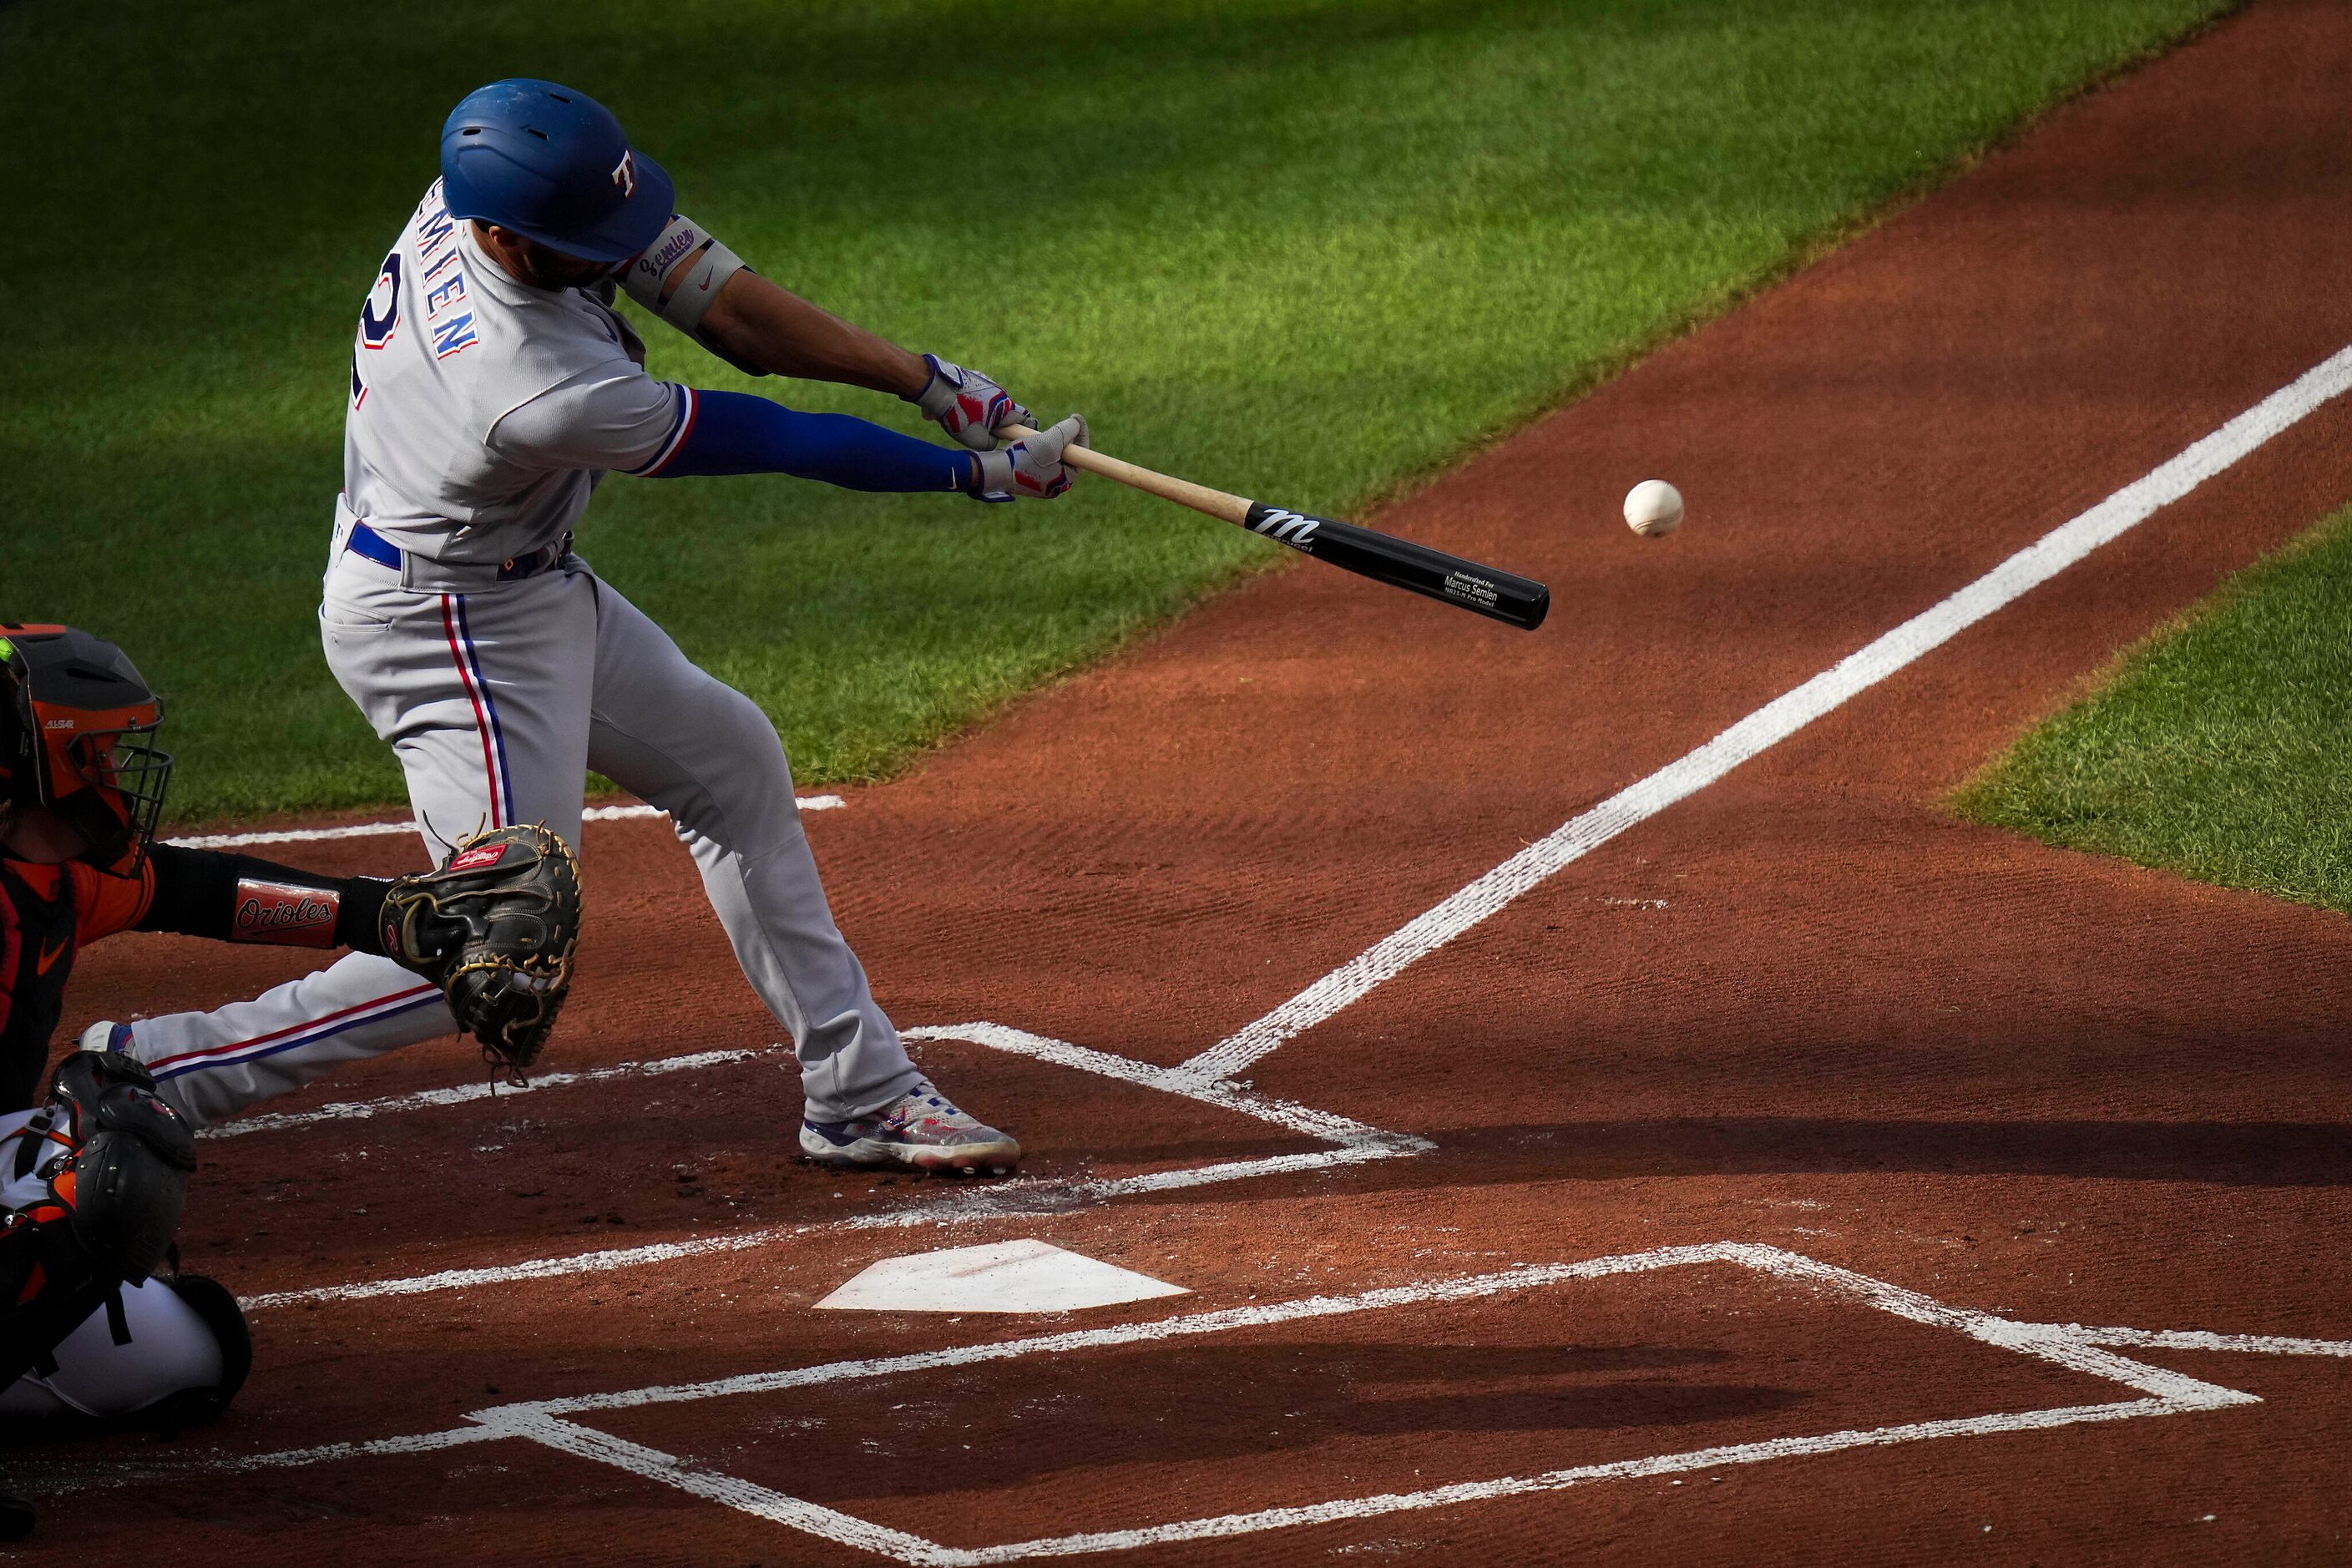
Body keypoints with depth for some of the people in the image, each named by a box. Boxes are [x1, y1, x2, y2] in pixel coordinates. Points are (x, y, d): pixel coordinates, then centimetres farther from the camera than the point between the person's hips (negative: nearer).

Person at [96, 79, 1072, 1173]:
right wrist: (980, 475, -13)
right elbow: (772, 443, -24)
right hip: (442, 631, -10)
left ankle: (857, 1093, 27)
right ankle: (155, 1073, -6)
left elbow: (710, 292, -9)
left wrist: (929, 382, -10)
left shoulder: (486, 188, -16)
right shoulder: (554, 395, -37)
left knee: (731, 761, 18)